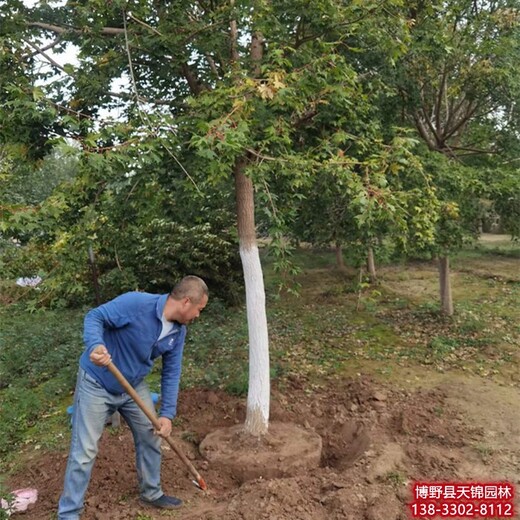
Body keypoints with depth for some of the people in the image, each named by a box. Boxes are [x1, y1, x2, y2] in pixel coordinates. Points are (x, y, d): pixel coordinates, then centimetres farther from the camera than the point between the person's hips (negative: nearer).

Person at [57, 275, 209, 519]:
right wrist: (95, 345, -47)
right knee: (84, 452, -1)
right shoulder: (136, 303, -29)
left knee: (151, 437, 14)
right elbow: (95, 317, -26)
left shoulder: (178, 332, -7)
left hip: (134, 386, 7)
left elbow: (171, 373, -1)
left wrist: (167, 414, -8)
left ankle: (151, 493, 37)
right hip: (96, 384, -7)